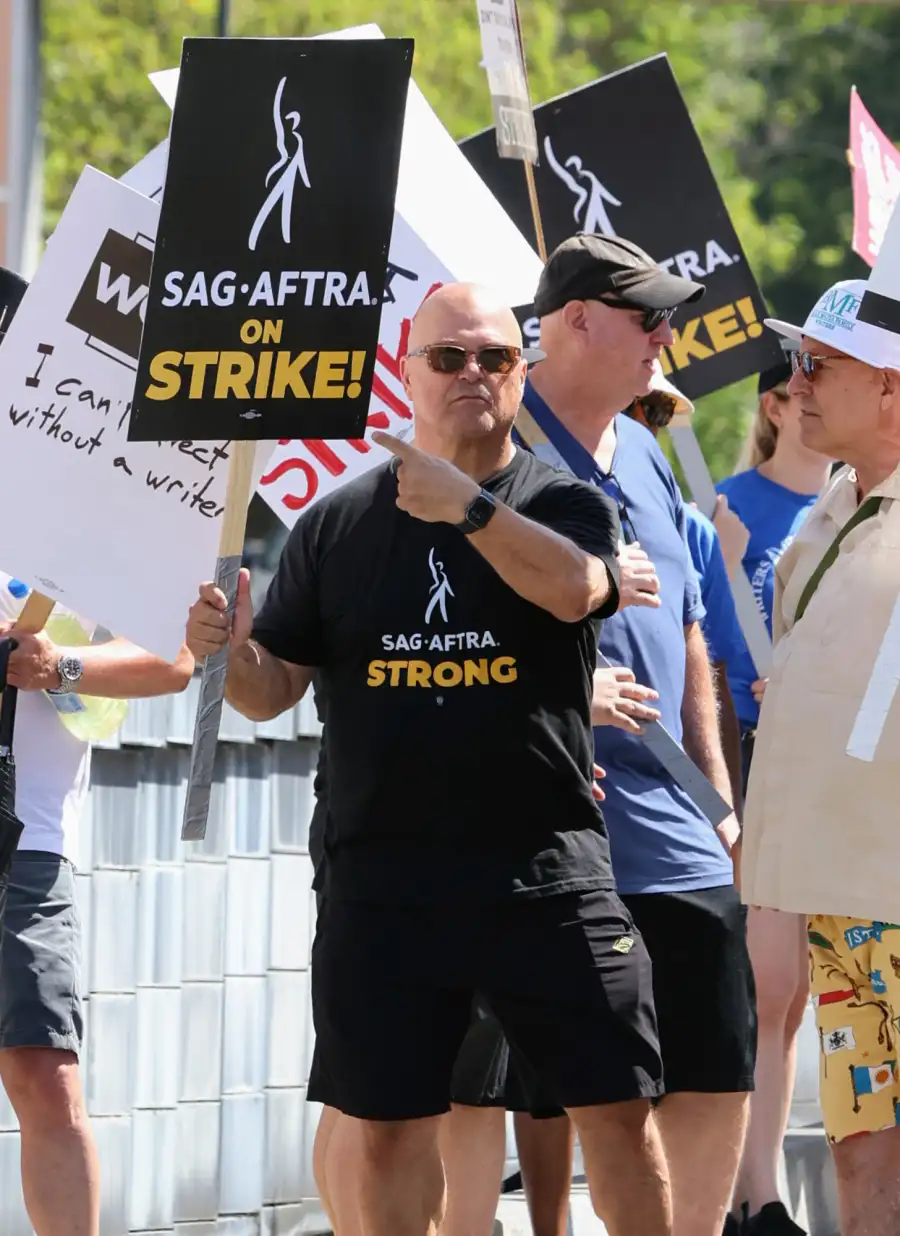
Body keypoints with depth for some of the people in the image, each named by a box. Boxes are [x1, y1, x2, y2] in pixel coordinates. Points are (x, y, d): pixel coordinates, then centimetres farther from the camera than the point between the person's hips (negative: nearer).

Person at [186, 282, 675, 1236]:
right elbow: (273, 689, 11)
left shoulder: (567, 505, 3)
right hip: (383, 885, 2)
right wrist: (226, 653, -11)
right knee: (390, 1130, 5)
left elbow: (575, 587, -20)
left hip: (547, 872, -2)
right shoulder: (336, 525, 9)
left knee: (617, 1111, -1)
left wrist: (470, 508, -32)